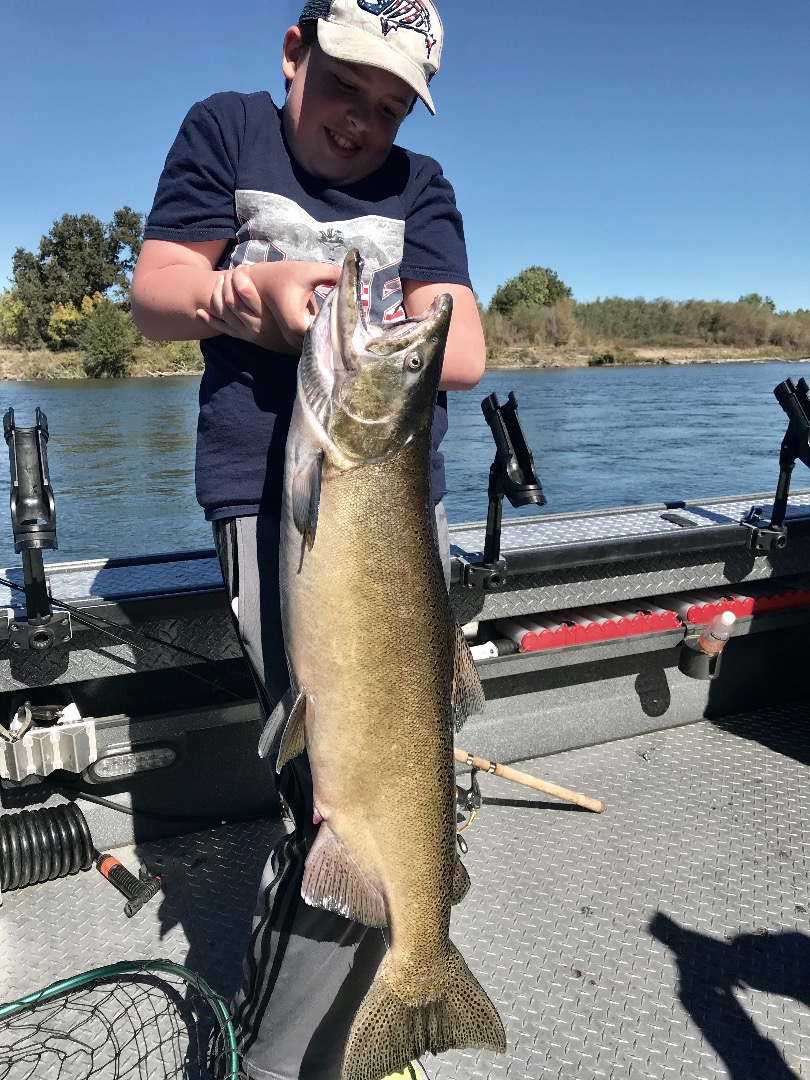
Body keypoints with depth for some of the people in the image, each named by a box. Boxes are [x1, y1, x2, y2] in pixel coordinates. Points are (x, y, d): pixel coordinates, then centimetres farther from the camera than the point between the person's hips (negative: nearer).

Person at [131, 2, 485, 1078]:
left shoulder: (418, 184, 15)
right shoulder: (225, 129, 13)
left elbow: (464, 354, 1)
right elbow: (152, 296, 7)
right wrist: (244, 289, -14)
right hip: (271, 492, -4)